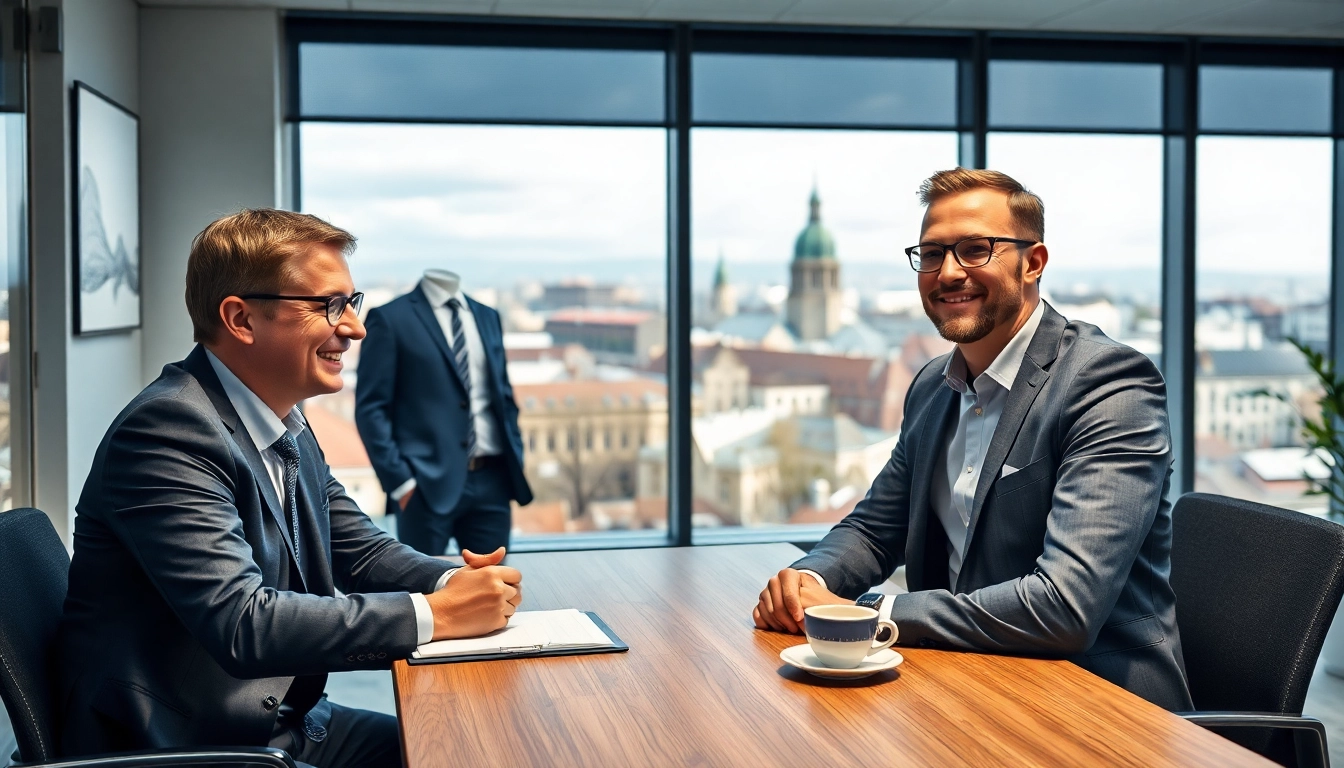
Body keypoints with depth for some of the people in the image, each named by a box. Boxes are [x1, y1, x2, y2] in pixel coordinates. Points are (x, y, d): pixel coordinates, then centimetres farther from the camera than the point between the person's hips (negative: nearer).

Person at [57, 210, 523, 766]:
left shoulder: (289, 429, 8)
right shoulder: (168, 429, -21)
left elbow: (361, 549, 14)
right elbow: (244, 625, -28)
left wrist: (455, 581, -7)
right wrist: (435, 614, -24)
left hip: (287, 723, 9)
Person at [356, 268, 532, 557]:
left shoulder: (487, 317, 15)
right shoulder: (390, 318, -2)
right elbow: (371, 409, -6)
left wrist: (516, 466, 11)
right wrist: (399, 479, -13)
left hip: (492, 481, 5)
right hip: (429, 484, -5)